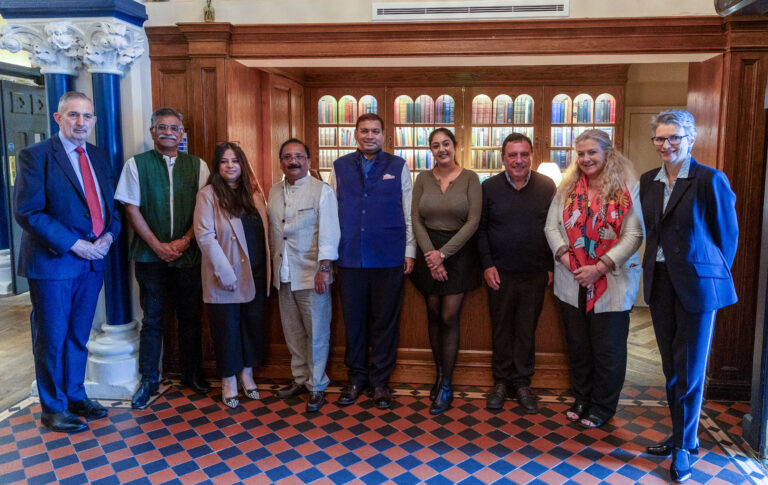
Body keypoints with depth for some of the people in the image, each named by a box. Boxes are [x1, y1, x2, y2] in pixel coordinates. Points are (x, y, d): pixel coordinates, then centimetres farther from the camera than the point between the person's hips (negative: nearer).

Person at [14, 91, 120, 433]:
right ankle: (53, 409, 22)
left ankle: (75, 396, 32)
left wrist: (108, 235, -5)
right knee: (52, 339, 6)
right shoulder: (36, 156, -8)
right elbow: (27, 212, -15)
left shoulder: (99, 158, 11)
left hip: (93, 261, 6)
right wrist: (74, 244, -18)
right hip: (53, 262, -6)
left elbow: (110, 206, 15)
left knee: (78, 336, 17)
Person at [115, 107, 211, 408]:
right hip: (150, 255, -1)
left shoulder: (197, 166, 5)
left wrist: (183, 241, -9)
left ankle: (192, 375, 23)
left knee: (190, 317, 8)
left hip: (187, 254, 1)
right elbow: (132, 209, -1)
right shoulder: (136, 164, 2)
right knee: (152, 319, 6)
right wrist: (158, 246, -9)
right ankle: (148, 380, 19)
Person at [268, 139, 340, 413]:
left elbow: (328, 232, -12)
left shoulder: (321, 191, -6)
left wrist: (323, 269, -19)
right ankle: (300, 379, 28)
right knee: (292, 331, 13)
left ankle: (316, 387, 14)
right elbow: (272, 231, 15)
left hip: (311, 274, -5)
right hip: (284, 274, 5)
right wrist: (273, 267, 11)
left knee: (317, 333, 2)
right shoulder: (274, 192, 11)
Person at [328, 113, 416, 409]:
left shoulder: (398, 167, 6)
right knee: (353, 319, 10)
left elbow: (409, 214, 5)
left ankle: (381, 379, 21)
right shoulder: (340, 167, 9)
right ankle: (357, 376, 26)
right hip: (349, 258, 1)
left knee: (385, 321, 7)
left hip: (388, 259, -1)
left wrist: (409, 252, 0)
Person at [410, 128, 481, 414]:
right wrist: (431, 255, -9)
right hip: (429, 253, 3)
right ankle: (440, 374, 23)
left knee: (449, 318, -3)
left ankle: (446, 386, 8)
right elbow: (416, 219, 2)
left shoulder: (469, 178, -3)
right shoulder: (423, 179, 6)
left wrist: (443, 253, -13)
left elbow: (473, 221, -8)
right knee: (434, 316, 8)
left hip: (458, 252, -2)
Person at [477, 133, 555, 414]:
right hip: (500, 273, 0)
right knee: (501, 329, 9)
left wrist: (551, 266, 1)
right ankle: (502, 382, 23)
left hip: (535, 274, 1)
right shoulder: (490, 187, 0)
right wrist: (487, 265, -6)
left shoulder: (547, 186, 1)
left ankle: (522, 383, 23)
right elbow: (480, 229, 2)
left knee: (527, 329, 9)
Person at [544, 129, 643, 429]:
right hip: (572, 283, 4)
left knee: (608, 349, 8)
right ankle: (582, 399, 34)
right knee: (577, 345, 15)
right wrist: (564, 256, -12)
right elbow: (551, 226, 4)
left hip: (612, 284, -3)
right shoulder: (568, 188, 6)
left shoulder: (628, 189, -7)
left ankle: (602, 407, 27)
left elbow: (634, 235, -12)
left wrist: (599, 268, -19)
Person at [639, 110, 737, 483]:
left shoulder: (710, 180, -10)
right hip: (660, 282, 5)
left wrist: (713, 274, 2)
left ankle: (684, 445, 19)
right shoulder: (648, 181, 7)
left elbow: (727, 235, -3)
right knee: (671, 365, 13)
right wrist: (651, 266, 8)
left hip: (697, 284, -5)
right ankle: (681, 435, 29)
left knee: (689, 369, 3)